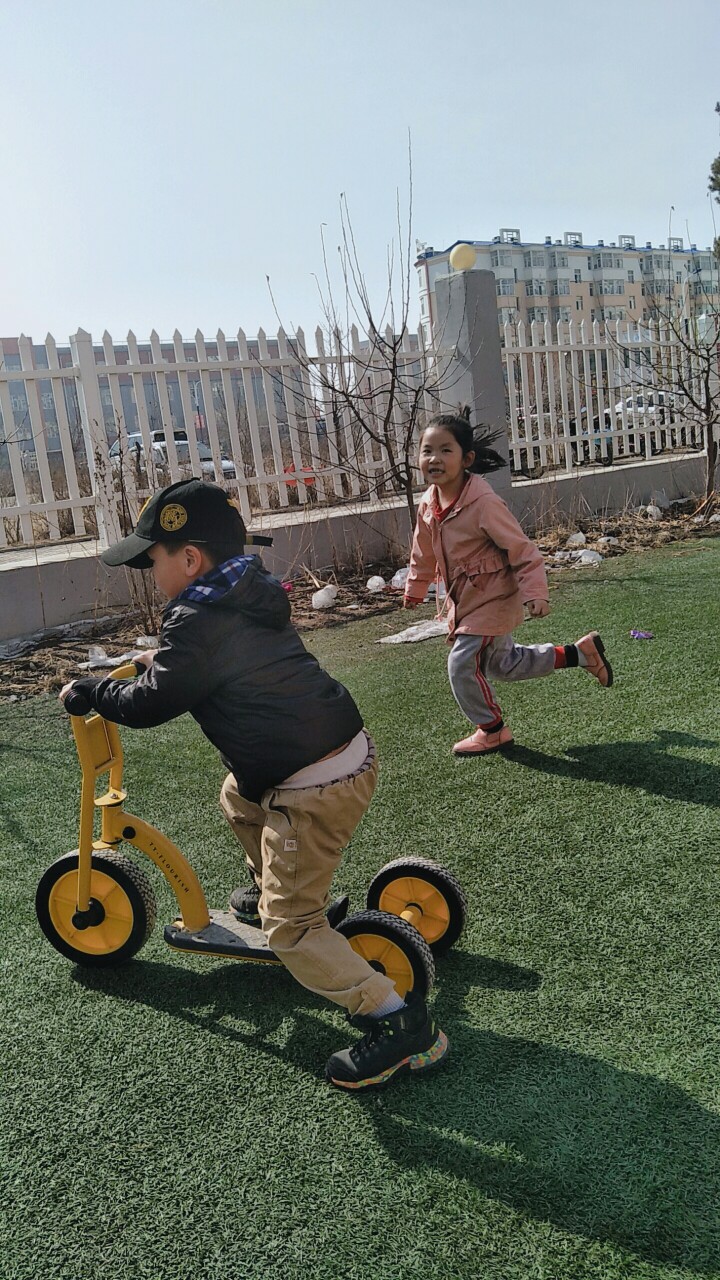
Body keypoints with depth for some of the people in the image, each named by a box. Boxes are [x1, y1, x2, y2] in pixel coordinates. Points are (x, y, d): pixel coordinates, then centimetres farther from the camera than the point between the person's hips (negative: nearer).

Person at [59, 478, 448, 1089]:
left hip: (316, 788, -10)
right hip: (352, 750, 10)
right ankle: (272, 887, 52)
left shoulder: (196, 622, -17)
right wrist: (162, 657, 31)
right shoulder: (250, 597, 11)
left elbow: (146, 705, -8)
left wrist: (85, 687, 8)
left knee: (292, 928, -2)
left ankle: (403, 1025, -1)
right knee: (238, 799, 32)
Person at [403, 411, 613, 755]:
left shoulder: (484, 503, -26)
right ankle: (579, 653, 35)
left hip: (493, 600, -8)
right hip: (464, 601, 9)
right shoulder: (428, 505, -2)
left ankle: (492, 730, 15)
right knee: (504, 663, 20)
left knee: (463, 664, -10)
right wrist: (415, 589, 24)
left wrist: (535, 593, -30)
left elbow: (522, 550, -24)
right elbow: (423, 555, 15)